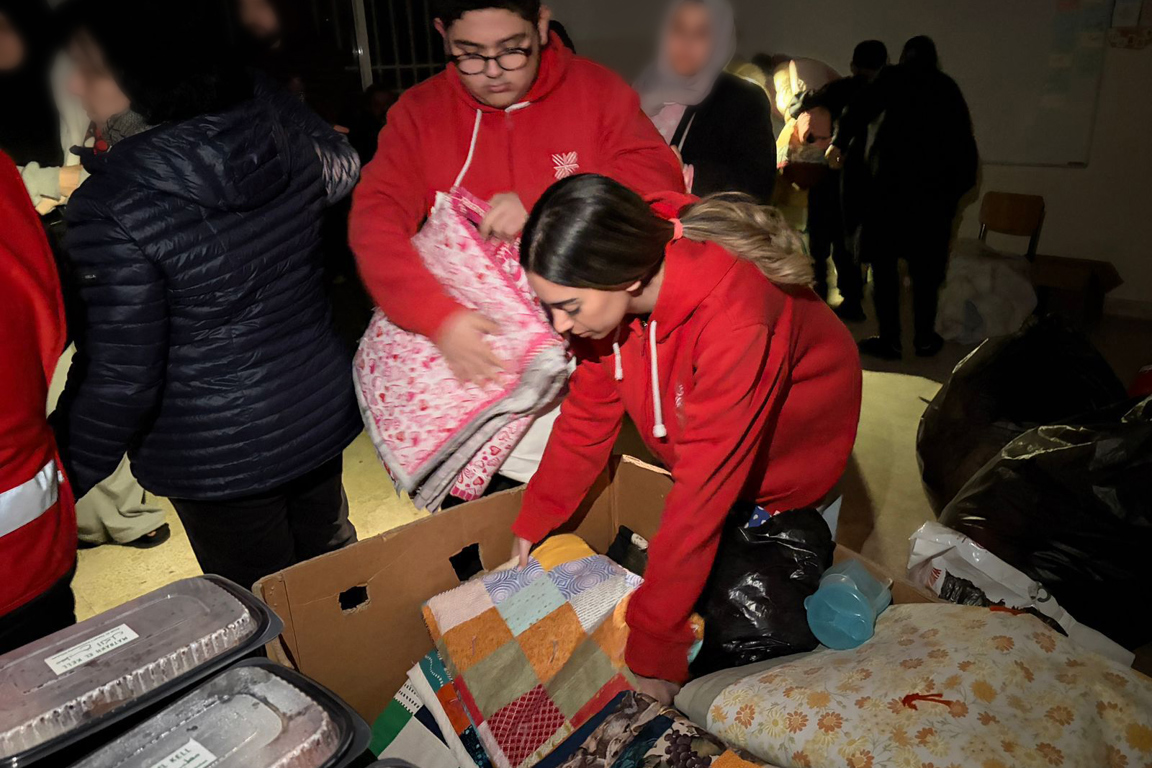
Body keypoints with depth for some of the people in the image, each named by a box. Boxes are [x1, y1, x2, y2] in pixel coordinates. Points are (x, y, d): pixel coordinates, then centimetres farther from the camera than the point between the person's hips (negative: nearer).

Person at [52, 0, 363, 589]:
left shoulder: (113, 210, -27)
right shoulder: (279, 118, -10)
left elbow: (121, 381, -20)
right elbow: (341, 170, 14)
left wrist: (66, 478, -5)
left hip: (220, 461, -6)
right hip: (323, 409, 6)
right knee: (331, 567, 29)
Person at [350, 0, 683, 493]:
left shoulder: (595, 89, 3)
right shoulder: (418, 114, 4)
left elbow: (659, 178, -7)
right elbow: (375, 221, -8)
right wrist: (439, 318, -24)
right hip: (473, 346, 1)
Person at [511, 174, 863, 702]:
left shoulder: (735, 322, -43)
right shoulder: (608, 294, -22)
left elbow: (703, 489, -40)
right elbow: (589, 405, -8)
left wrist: (652, 652, -34)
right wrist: (536, 518, -5)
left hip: (788, 456, -5)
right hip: (695, 448, 5)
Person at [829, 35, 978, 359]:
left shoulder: (892, 78, 5)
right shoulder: (948, 87, 15)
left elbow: (858, 110, -9)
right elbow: (965, 142, 11)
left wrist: (839, 143, 6)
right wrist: (958, 186, 17)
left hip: (887, 181, -3)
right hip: (934, 187, 4)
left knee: (884, 263, 2)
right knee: (926, 265, 10)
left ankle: (889, 340, 2)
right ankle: (925, 338, 15)